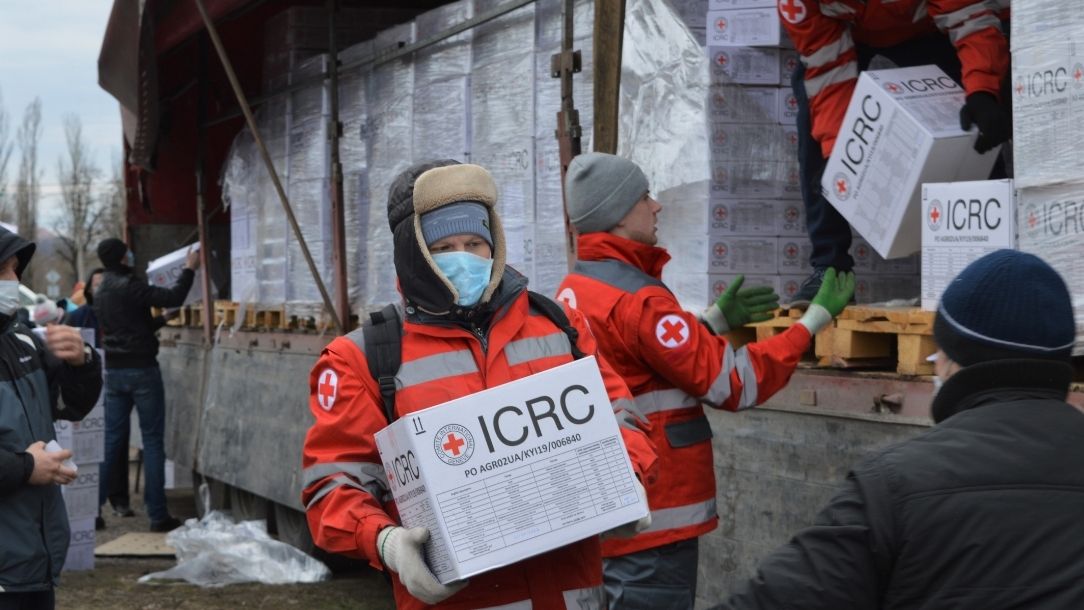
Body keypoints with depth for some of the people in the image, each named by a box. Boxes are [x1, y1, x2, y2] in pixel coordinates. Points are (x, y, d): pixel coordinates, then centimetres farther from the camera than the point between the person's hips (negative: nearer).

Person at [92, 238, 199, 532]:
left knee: (111, 439, 10)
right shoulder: (129, 286, -14)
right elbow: (173, 297, -16)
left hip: (114, 369, 7)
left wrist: (158, 322, 30)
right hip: (141, 368, -7)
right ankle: (158, 515, 0)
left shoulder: (100, 291, 12)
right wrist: (190, 268, -4)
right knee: (152, 441, -1)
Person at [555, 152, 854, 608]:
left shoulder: (573, 290, 8)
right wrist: (816, 318, -10)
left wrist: (717, 319, 16)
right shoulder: (637, 300, -20)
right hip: (653, 518, -9)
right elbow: (735, 381, -18)